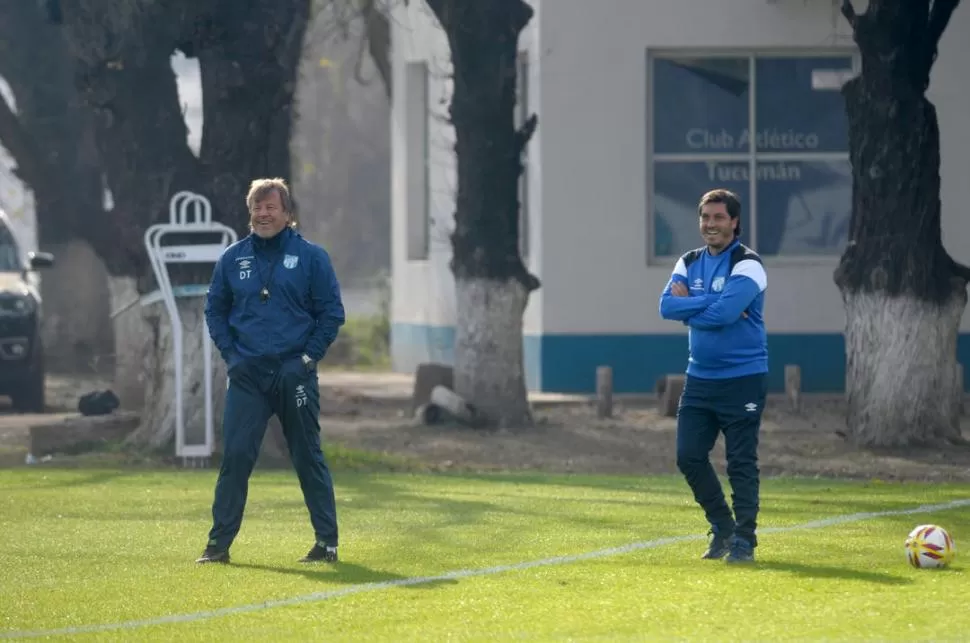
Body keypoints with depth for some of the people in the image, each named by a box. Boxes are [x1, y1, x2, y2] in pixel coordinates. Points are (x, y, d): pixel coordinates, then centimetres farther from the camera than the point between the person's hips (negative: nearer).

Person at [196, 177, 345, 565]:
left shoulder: (311, 257, -1)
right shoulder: (233, 258, 7)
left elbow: (332, 313, 1)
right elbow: (215, 310, 16)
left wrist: (309, 357, -6)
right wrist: (230, 354, 4)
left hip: (294, 375, -2)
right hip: (246, 374, 2)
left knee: (309, 459, 4)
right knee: (235, 456, -4)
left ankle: (327, 542, 10)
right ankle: (219, 542, -1)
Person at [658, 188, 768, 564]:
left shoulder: (747, 265, -11)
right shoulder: (689, 263, 9)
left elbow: (725, 312, -24)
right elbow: (667, 306, -6)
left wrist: (689, 306, -9)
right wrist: (710, 304, -16)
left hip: (742, 379, -6)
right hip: (700, 377, 6)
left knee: (741, 462, -4)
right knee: (689, 455, 4)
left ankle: (744, 540, 2)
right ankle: (722, 528, 20)